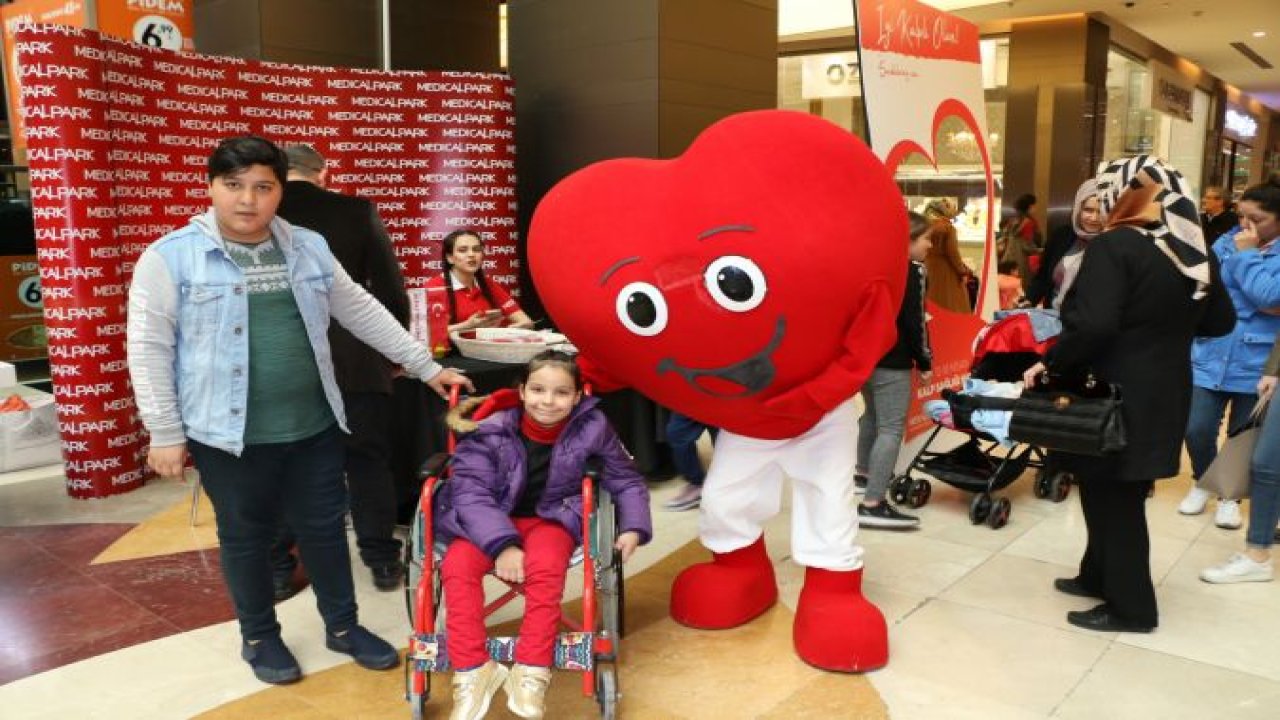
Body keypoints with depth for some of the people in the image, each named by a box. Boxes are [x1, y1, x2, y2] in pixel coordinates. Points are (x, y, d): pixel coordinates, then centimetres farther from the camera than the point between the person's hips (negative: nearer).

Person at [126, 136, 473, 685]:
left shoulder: (309, 248, 5)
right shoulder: (171, 257, -7)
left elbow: (363, 312, 11)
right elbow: (149, 350, -6)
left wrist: (425, 366, 11)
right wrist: (165, 432, -8)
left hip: (313, 426, 4)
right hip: (229, 433, -3)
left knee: (325, 527, 14)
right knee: (246, 538, 12)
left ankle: (343, 626, 33)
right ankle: (259, 637, 34)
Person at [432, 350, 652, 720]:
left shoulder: (591, 428, -11)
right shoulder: (491, 431, -15)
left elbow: (626, 481, 2)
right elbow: (471, 492, -21)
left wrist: (634, 527, -13)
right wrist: (502, 544, -33)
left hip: (550, 518, 0)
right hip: (489, 521, 1)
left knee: (546, 567, -33)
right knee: (458, 566, -27)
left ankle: (531, 672, -24)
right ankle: (473, 670, -19)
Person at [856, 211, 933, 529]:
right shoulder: (911, 270, -12)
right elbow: (914, 321, -16)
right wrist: (925, 361, -6)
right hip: (891, 360, -10)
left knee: (873, 415, 27)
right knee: (891, 427, -11)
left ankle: (863, 471, 44)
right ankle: (872, 504, -18)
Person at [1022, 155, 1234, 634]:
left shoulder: (1114, 247, -18)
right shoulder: (1197, 253, 6)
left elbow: (1091, 326, -28)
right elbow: (1221, 322, 16)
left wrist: (1049, 364, -15)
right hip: (1165, 393, 8)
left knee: (1110, 497, 5)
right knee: (1120, 493, 20)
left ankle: (1130, 606, 16)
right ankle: (1100, 576, 34)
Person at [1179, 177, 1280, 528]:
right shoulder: (1225, 241, 5)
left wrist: (1246, 255, -13)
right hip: (1212, 355, 2)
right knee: (1197, 429, -3)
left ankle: (1231, 495, 30)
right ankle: (1202, 483, 24)